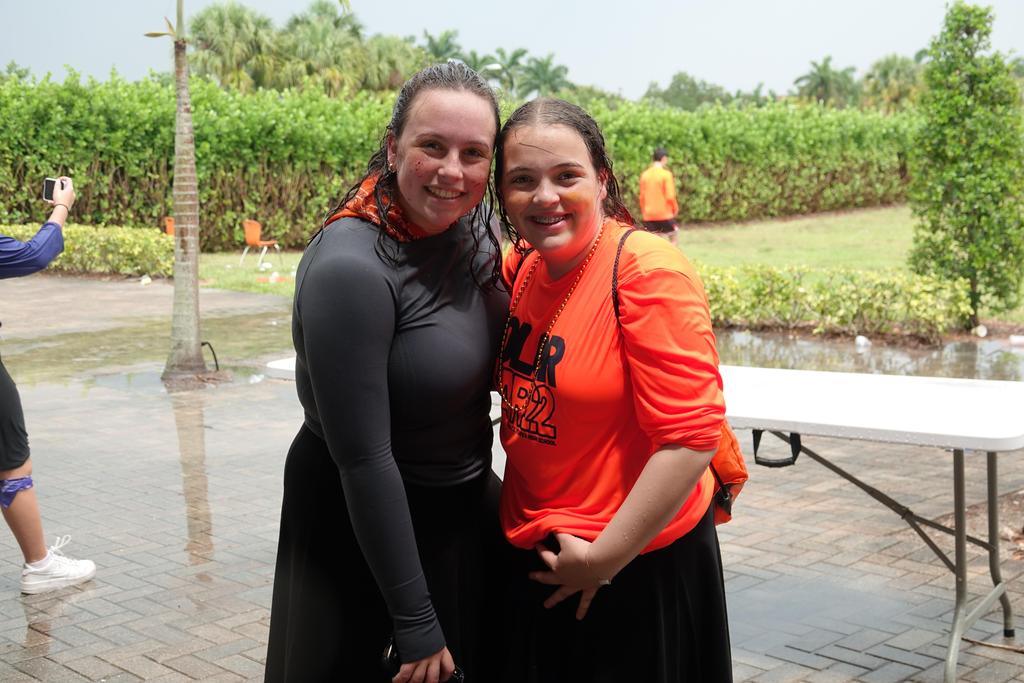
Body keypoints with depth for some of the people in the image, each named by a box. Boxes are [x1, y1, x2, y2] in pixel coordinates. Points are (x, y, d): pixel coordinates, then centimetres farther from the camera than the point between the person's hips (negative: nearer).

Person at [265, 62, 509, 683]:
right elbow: (363, 460, -25)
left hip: (468, 500, 7)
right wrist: (417, 626, -20)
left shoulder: (475, 227, -7)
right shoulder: (349, 268, -27)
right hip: (361, 524, -7)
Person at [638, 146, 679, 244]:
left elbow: (642, 197, 7)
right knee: (673, 240, 14)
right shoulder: (666, 174, -10)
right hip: (665, 214, -4)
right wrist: (675, 208, 4)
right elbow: (670, 196, -13)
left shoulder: (644, 175, 4)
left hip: (648, 215, 4)